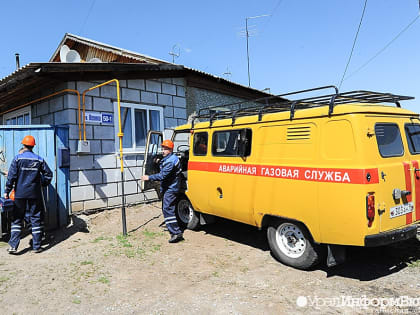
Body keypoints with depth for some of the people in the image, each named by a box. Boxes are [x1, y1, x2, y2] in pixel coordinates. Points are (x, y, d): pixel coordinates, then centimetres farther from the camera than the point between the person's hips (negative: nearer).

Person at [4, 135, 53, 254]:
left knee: (17, 220, 9)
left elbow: (11, 176, -7)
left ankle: (13, 246, 7)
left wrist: (7, 191, 0)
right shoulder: (39, 160, 1)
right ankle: (37, 246, 11)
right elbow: (48, 174, 3)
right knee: (35, 219, 7)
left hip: (20, 194, -1)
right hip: (34, 194, 1)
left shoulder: (18, 158, -5)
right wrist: (43, 184, 19)